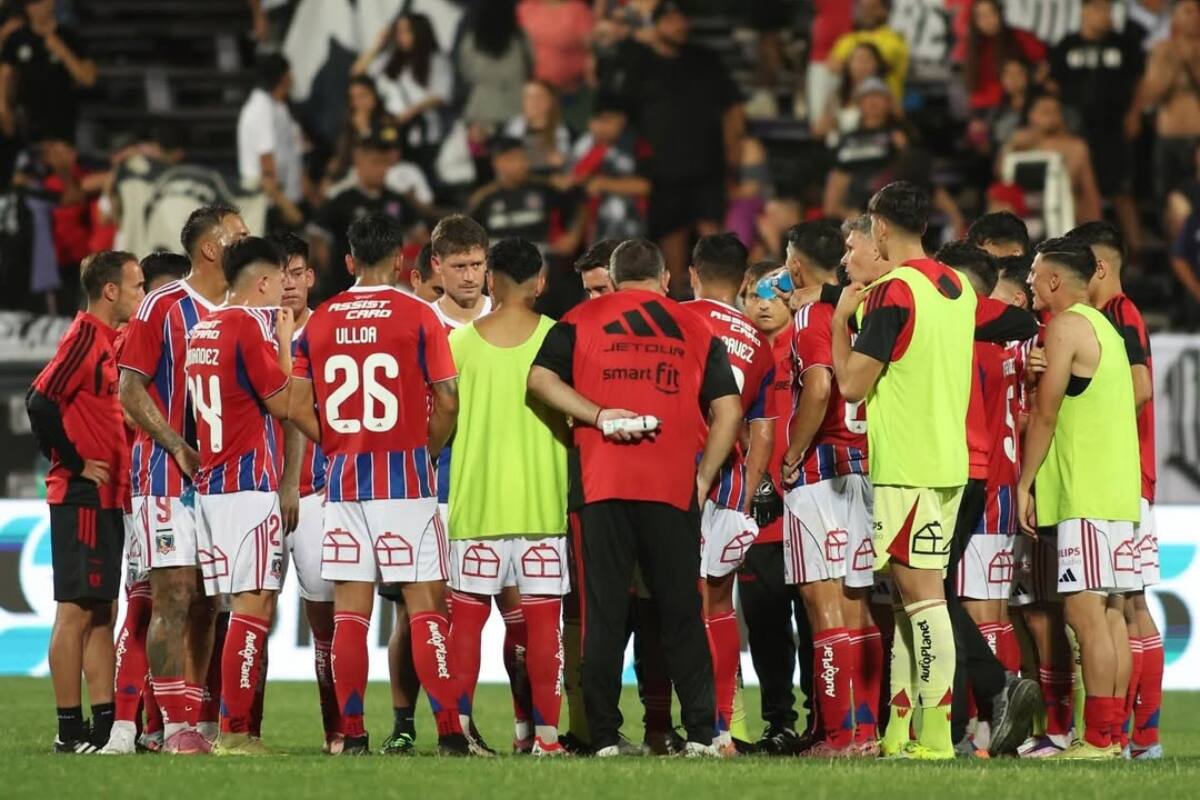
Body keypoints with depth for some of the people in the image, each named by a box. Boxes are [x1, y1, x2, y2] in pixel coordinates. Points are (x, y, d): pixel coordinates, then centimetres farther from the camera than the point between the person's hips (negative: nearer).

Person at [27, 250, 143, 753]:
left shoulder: (112, 340, 16)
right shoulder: (85, 336, -12)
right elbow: (41, 402, -20)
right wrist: (76, 463, -15)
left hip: (107, 499, 9)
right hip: (82, 498, -9)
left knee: (102, 611, 11)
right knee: (76, 610, -6)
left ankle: (105, 724, 14)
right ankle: (71, 730, -4)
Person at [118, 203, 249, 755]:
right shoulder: (163, 308, -6)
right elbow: (131, 390, -8)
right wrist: (179, 447, -17)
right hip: (169, 476, -6)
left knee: (205, 603, 7)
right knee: (174, 595, -10)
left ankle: (195, 719, 11)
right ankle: (176, 724, -10)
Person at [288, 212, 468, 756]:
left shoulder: (319, 321, 6)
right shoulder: (417, 316, -5)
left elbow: (297, 408, 4)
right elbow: (448, 401, -8)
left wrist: (338, 446, 13)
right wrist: (427, 450, 8)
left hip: (343, 480, 3)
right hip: (405, 475, -3)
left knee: (349, 608, 5)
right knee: (425, 603, -2)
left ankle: (352, 732, 2)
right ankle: (449, 731, -8)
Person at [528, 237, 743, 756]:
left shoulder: (583, 320, 11)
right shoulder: (696, 329, 13)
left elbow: (539, 378, -1)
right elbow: (729, 411, 8)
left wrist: (597, 414, -5)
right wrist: (703, 477, 10)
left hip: (603, 484, -1)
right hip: (675, 488, 1)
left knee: (604, 612, 2)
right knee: (681, 614, 7)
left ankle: (604, 737, -1)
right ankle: (700, 733, 1)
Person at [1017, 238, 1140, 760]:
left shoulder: (1066, 327, -8)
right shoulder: (1104, 328, 20)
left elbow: (1045, 414, -10)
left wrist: (1024, 482, -6)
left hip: (1084, 494, -10)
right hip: (1117, 489, 10)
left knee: (1085, 610, -12)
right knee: (1106, 611, 9)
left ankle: (1098, 739, -16)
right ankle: (1112, 732, 9)